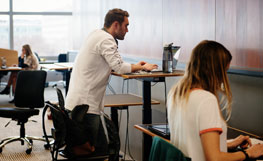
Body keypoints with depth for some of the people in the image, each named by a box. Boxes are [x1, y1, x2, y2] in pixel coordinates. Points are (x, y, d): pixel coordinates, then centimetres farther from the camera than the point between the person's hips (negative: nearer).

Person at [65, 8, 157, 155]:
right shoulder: (106, 40, -13)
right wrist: (142, 67, -6)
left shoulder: (98, 35, 18)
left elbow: (110, 65, 26)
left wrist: (135, 66, 17)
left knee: (101, 146, 10)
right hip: (85, 104, -10)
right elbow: (119, 67, -22)